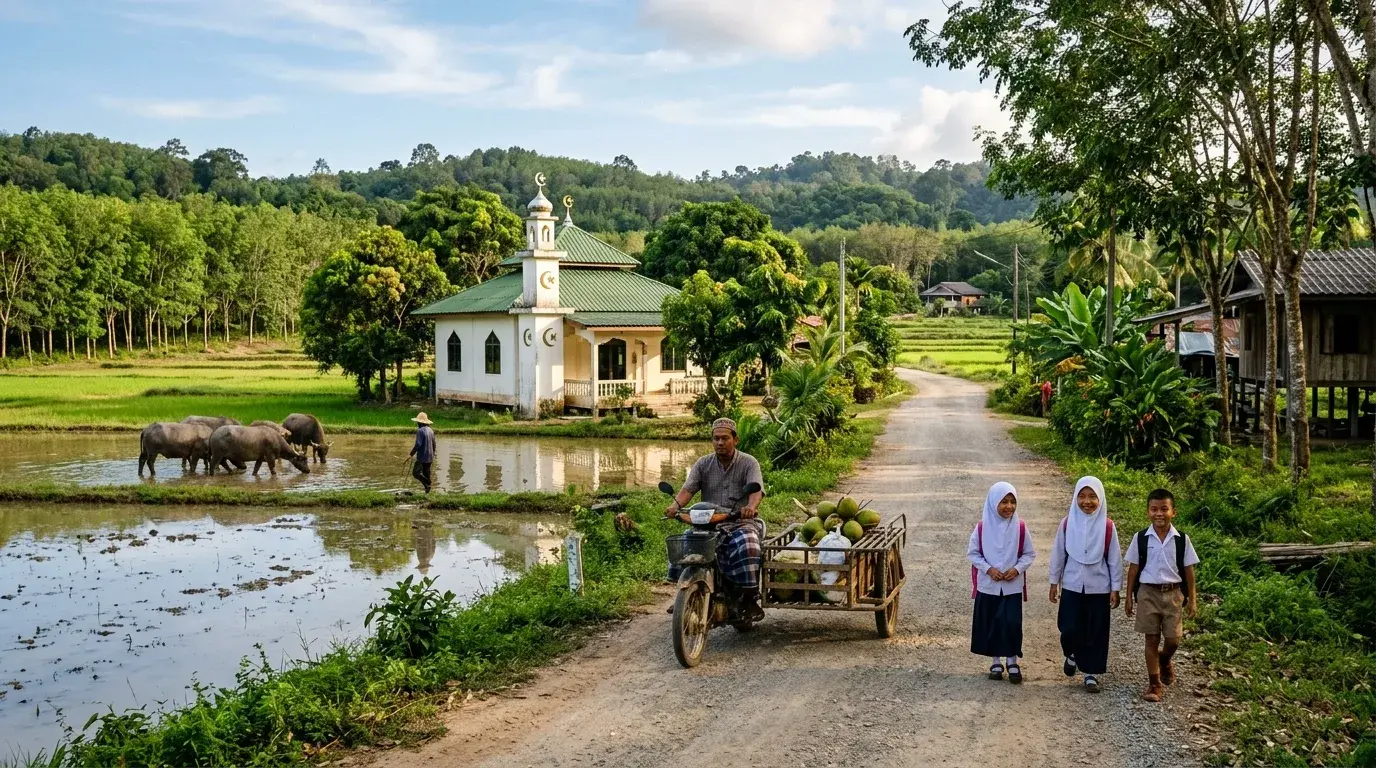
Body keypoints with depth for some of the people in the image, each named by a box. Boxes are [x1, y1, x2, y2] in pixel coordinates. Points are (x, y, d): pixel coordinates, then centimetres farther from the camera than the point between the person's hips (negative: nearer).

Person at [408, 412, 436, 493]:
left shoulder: (420, 430, -16)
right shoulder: (431, 430, 10)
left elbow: (418, 444, -21)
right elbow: (434, 444, 15)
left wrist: (412, 452, -7)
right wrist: (433, 455, 25)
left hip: (422, 456, -8)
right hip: (430, 457, 8)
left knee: (416, 472, -6)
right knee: (426, 474, 14)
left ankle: (427, 483, -22)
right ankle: (427, 490, 14)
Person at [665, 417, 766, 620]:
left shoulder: (749, 463, 1)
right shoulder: (703, 464, 10)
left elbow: (757, 489, -16)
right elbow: (688, 488, -4)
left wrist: (751, 506, -40)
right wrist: (676, 504, -27)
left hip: (741, 522, -3)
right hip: (708, 523, 3)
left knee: (747, 546, -35)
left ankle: (751, 598, -22)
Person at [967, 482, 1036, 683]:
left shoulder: (1020, 527, -6)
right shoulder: (983, 527, -8)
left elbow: (1030, 554, 2)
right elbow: (972, 553, 0)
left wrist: (1017, 569, -13)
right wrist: (988, 569, -13)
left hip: (1013, 586, 0)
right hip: (988, 585, 0)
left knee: (1012, 623, -4)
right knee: (991, 624, 7)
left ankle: (1012, 661, 13)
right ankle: (996, 661, 23)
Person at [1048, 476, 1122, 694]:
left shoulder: (1107, 526, -7)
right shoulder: (1067, 523, -4)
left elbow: (1114, 559, -1)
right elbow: (1058, 554, 4)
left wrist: (1115, 588, -1)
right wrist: (1054, 582, 6)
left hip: (1099, 588, 0)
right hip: (1072, 586, 1)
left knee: (1096, 633, 5)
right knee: (1069, 629, -1)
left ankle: (1091, 673, 20)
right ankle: (1072, 655, 30)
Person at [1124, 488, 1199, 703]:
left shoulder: (1181, 539, -3)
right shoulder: (1141, 538, -3)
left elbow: (1188, 570, 3)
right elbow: (1133, 569, 2)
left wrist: (1192, 599, 3)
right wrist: (1129, 597, 2)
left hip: (1173, 593, 1)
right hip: (1148, 593, -1)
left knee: (1173, 639, 3)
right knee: (1152, 639, 4)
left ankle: (1164, 661, 38)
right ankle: (1154, 683, 13)